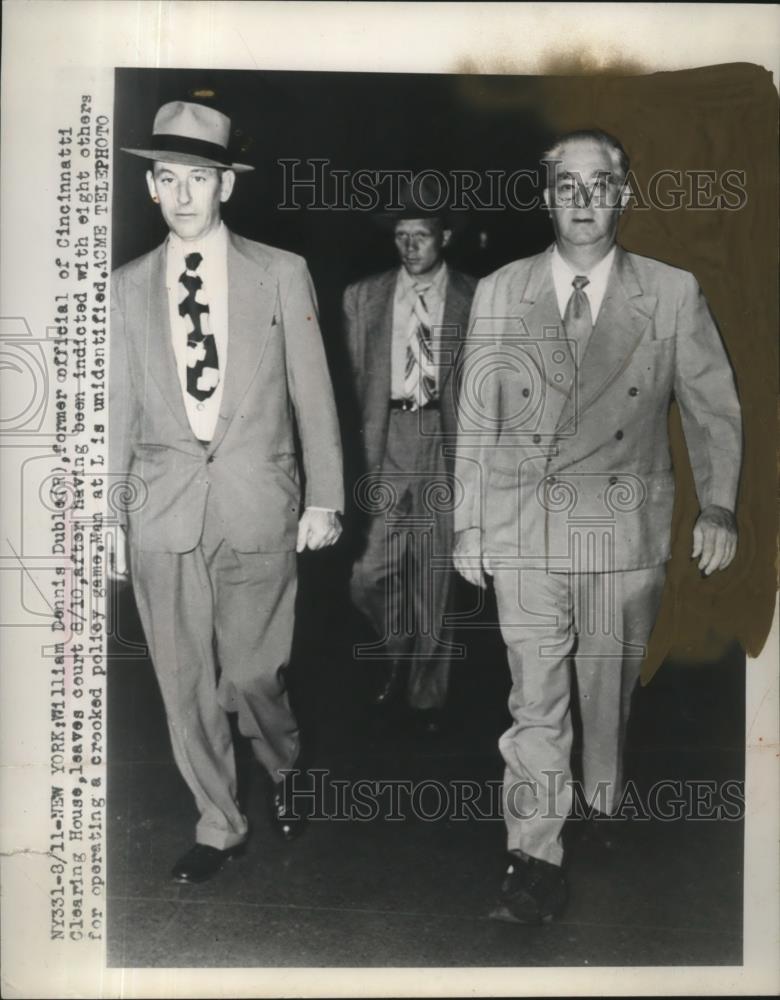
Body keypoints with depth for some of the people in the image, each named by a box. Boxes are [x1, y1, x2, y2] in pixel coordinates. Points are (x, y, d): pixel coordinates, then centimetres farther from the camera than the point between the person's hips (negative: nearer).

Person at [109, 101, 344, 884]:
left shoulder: (281, 274, 3)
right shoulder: (126, 288, 8)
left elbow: (312, 393, 3)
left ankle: (283, 769, 34)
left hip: (258, 506, -2)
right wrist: (108, 512, 6)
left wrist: (325, 498, 0)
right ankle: (219, 828, 27)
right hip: (162, 511, 2)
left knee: (250, 675, 0)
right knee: (185, 685, 7)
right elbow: (118, 407, 9)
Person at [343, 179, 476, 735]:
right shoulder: (363, 296, 9)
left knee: (435, 578, 5)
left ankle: (428, 693, 24)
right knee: (371, 573, -6)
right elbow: (356, 379, 7)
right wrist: (360, 450, -1)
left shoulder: (475, 299, 4)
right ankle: (396, 648, 27)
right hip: (385, 440, 1)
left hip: (447, 441, -1)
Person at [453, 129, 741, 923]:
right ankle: (533, 862, 10)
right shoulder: (498, 294, 5)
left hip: (627, 534, 0)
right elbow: (475, 422, 7)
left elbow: (713, 411, 6)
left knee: (610, 695, 12)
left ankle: (605, 816, 35)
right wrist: (468, 523, 6)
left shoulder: (674, 294, 3)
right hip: (524, 534, 0)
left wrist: (719, 507, -2)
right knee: (535, 699, -2)